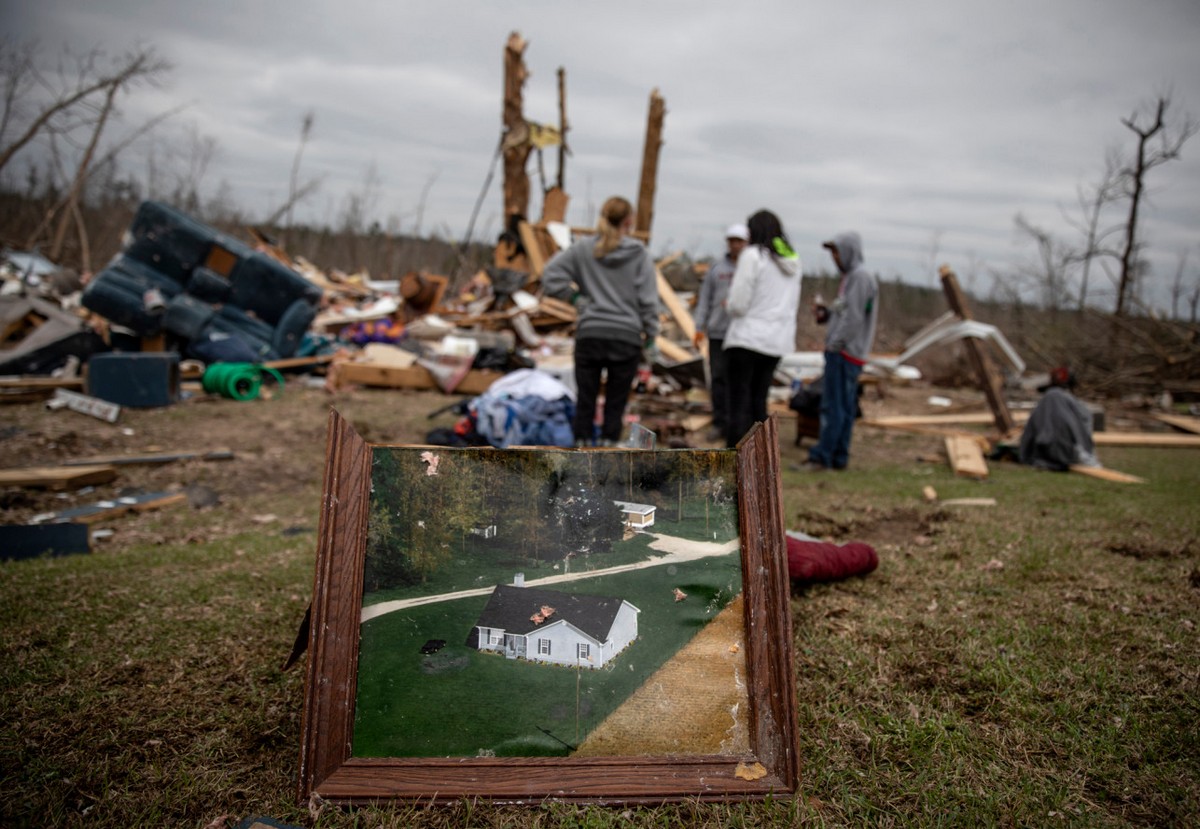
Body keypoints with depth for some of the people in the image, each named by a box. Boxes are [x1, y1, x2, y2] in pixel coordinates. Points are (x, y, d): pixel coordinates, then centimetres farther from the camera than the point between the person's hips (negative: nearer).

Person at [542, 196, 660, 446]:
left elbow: (550, 276, -3)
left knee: (585, 400, 8)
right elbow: (648, 301, -5)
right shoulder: (639, 255, -3)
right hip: (626, 337, -1)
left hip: (589, 334, 1)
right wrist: (650, 336, 4)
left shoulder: (583, 249, 1)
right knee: (615, 404, 6)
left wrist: (576, 297, 4)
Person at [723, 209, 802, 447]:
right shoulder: (792, 262, 13)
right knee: (759, 401, 14)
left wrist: (729, 305, 7)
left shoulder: (752, 255, -9)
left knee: (739, 403, -3)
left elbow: (738, 304, -13)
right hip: (777, 341, 7)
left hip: (747, 338, -7)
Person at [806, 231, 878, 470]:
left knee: (832, 406, -9)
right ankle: (839, 457, 13)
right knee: (845, 408, 10)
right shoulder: (850, 277, 19)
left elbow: (853, 318, -17)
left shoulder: (860, 277, -11)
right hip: (844, 352, 10)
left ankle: (822, 456, -9)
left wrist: (834, 344, -14)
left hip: (844, 352, -10)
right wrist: (825, 311, 7)